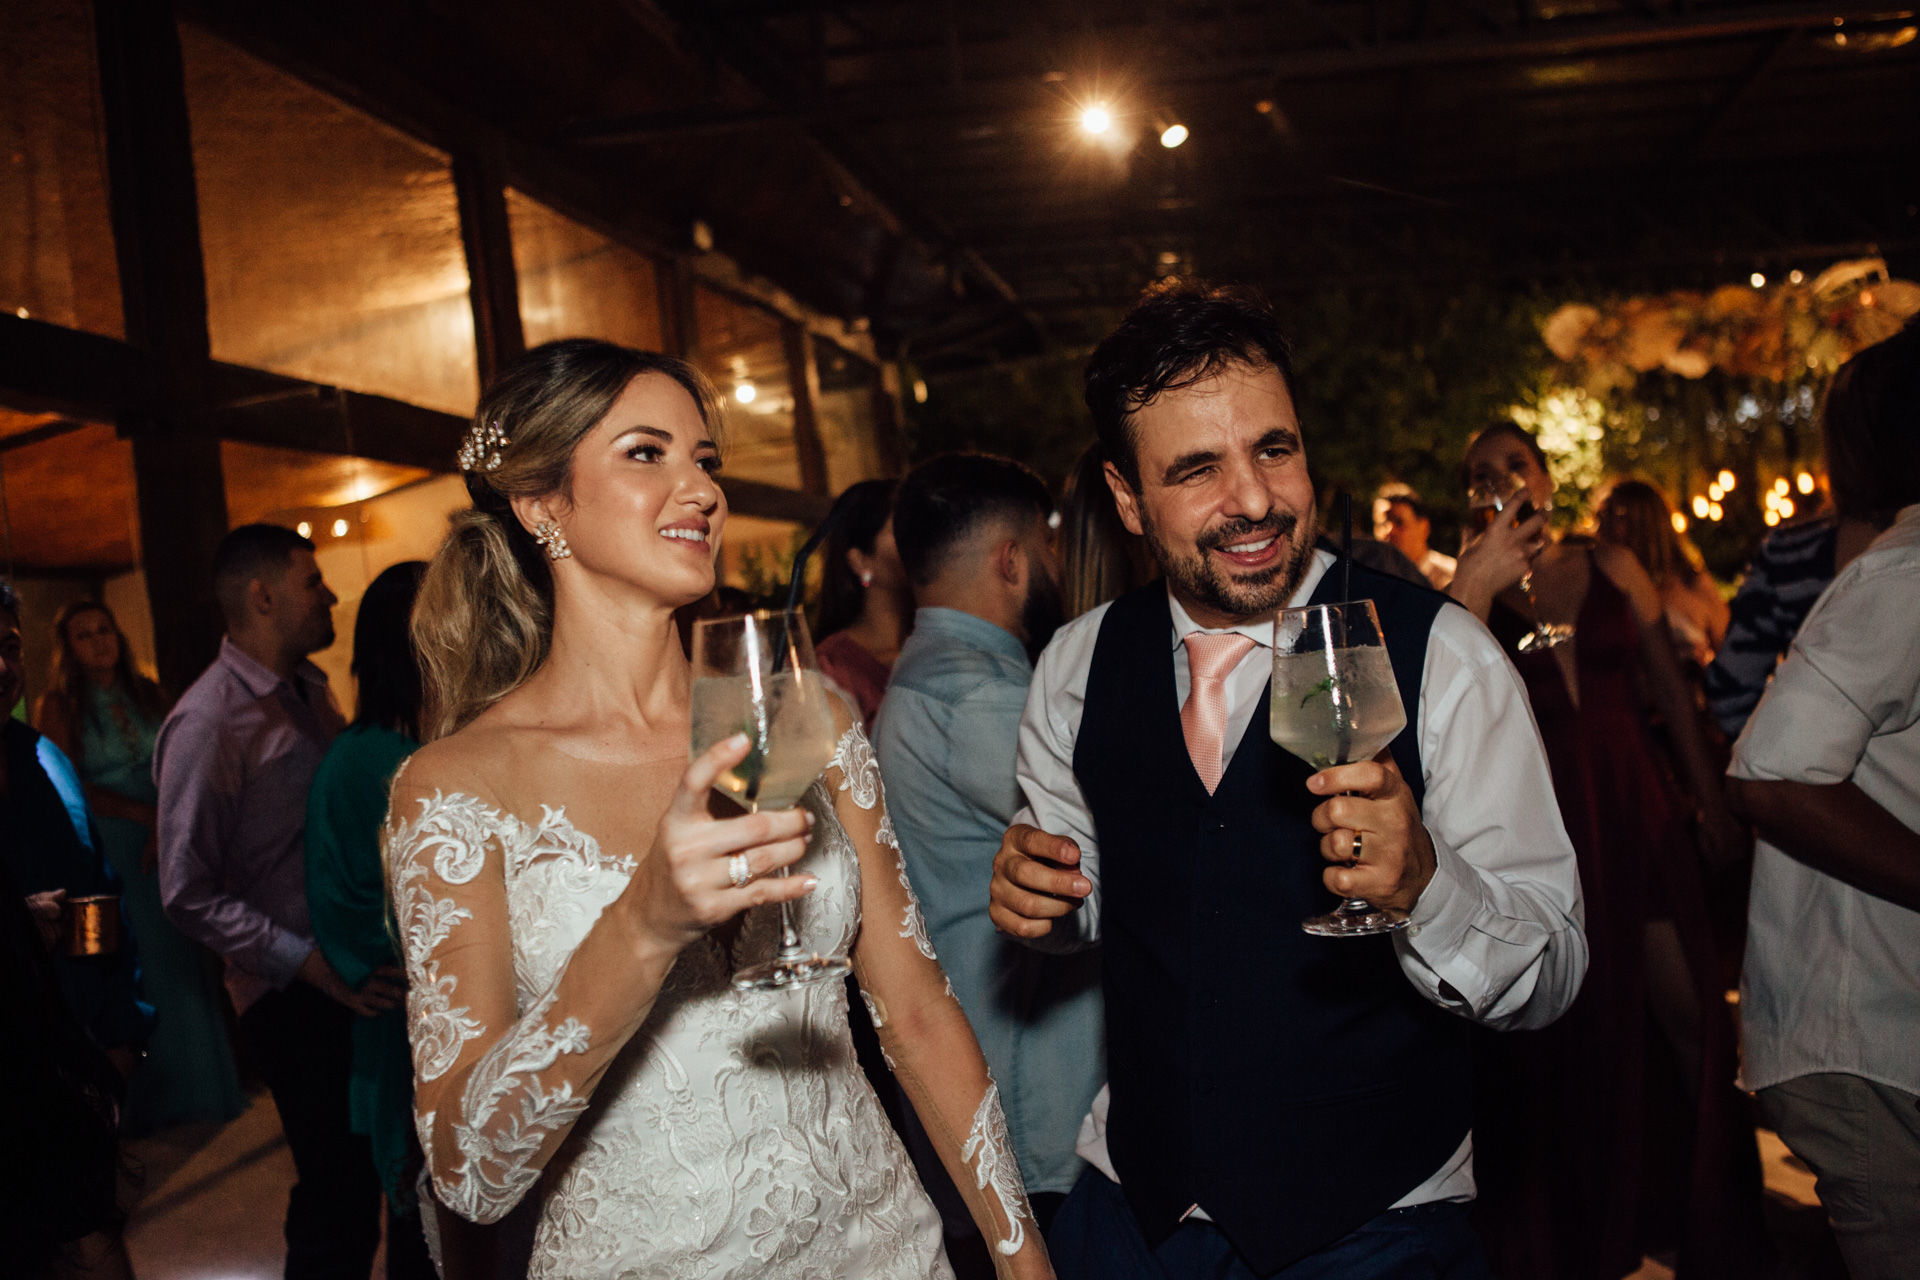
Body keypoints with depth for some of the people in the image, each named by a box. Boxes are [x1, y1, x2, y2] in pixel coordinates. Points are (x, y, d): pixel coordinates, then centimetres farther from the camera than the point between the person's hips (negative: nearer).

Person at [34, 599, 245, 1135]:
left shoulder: (147, 694, 10)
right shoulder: (57, 707, -2)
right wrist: (143, 814, -13)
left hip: (164, 844, 3)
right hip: (105, 851, -3)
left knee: (180, 960, 6)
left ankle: (195, 1086, 19)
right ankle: (142, 1100, 13)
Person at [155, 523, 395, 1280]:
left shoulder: (308, 691, 8)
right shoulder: (208, 721, -16)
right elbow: (190, 895, -17)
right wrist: (311, 963, -21)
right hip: (293, 993, -7)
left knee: (367, 1168, 15)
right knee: (339, 1186, 2)